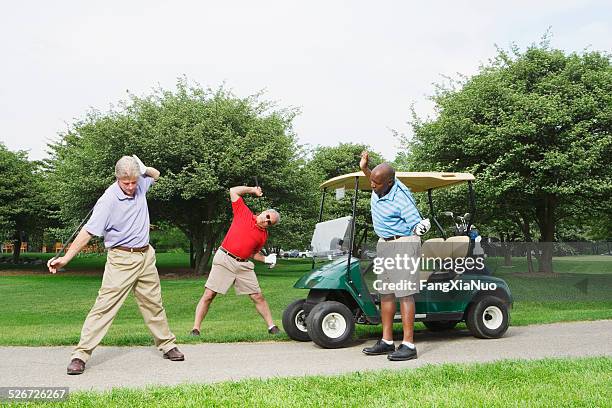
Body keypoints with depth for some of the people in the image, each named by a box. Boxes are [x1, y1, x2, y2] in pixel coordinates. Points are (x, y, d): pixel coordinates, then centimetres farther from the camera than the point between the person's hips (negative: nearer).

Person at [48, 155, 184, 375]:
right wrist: (65, 258, -28)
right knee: (104, 305, -9)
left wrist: (143, 168, 2)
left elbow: (155, 174, 23)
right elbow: (88, 231, -21)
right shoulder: (109, 200, -18)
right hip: (121, 260, -6)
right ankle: (80, 355, -1)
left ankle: (167, 345, 26)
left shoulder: (140, 186, 1)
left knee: (154, 304, 14)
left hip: (146, 256, 6)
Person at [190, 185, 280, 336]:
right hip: (224, 259, -3)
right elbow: (233, 191, 4)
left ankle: (271, 326, 15)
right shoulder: (244, 213, 1)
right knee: (208, 295, -4)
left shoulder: (263, 235, 9)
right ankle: (195, 329, 3)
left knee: (258, 297, 3)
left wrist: (266, 259, 1)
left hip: (244, 265, 3)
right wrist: (253, 190, 7)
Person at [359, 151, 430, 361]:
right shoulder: (379, 187, 0)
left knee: (404, 293, -9)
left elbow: (416, 225, -13)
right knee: (386, 293, 9)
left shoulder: (402, 199, -21)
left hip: (403, 244, -9)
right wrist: (364, 168, 16)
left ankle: (408, 345, -6)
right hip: (383, 245, 9)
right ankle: (386, 341, 17)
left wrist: (421, 228, -29)